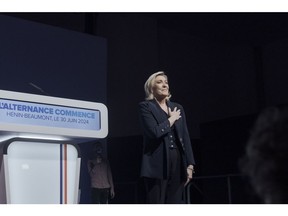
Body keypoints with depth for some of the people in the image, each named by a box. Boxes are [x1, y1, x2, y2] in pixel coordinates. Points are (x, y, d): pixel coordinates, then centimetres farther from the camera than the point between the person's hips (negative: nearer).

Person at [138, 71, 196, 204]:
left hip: (178, 162, 5)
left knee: (176, 201, 5)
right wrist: (171, 119, 0)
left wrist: (190, 165, 7)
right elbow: (155, 132, -15)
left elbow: (185, 137, 13)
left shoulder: (177, 108, 17)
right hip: (157, 164, -5)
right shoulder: (145, 106, 2)